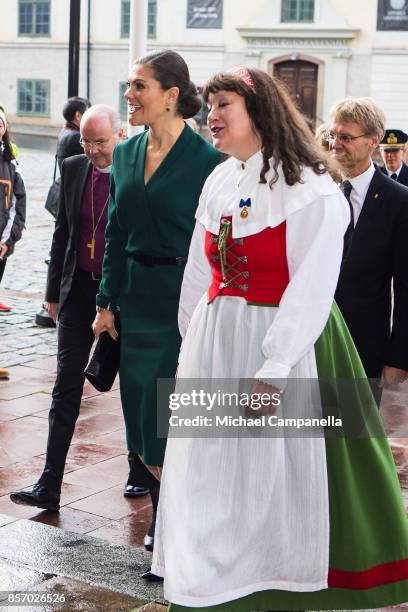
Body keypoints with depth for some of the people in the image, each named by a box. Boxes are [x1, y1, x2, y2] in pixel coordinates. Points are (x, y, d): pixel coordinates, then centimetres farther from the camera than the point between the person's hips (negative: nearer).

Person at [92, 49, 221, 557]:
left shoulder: (205, 160, -12)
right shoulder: (126, 154, 8)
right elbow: (116, 234, 12)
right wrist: (107, 301, 9)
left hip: (183, 299, -7)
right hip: (137, 297, 7)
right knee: (139, 406, 11)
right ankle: (162, 518, 27)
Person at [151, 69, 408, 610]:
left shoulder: (309, 189, -13)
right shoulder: (219, 182, 9)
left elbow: (311, 291, -18)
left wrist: (273, 372, -22)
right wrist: (191, 349, 13)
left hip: (280, 344, -7)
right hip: (215, 342, 7)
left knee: (272, 479, 2)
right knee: (207, 473, 11)